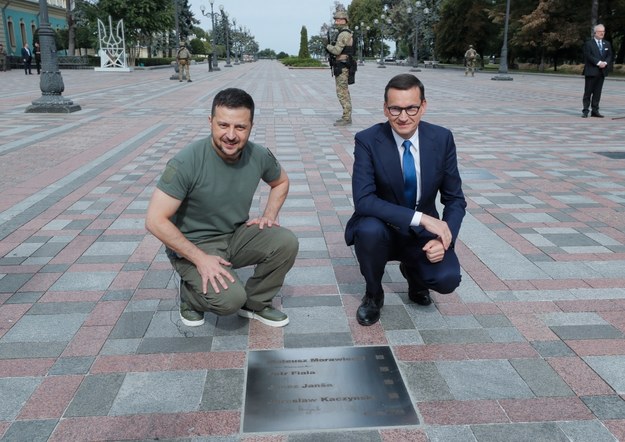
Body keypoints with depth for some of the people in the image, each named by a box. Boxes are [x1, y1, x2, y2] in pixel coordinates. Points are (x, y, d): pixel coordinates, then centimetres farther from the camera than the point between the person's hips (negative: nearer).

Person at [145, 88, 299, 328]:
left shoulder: (259, 156, -9)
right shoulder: (186, 162, -25)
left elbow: (281, 182, 15)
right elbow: (155, 220, -23)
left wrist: (269, 215, -2)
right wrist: (200, 258, -24)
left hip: (237, 235, 5)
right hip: (193, 245, -5)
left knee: (286, 242, -19)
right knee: (230, 298, -28)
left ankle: (255, 303, 6)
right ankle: (190, 294, 9)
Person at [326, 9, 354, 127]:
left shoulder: (344, 34, -16)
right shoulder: (346, 33, 17)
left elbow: (336, 50, -24)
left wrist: (328, 46, -6)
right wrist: (331, 47, 8)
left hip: (341, 68, -11)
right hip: (343, 67, 11)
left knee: (342, 93, -9)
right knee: (344, 92, 12)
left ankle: (346, 118, -7)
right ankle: (346, 116, 17)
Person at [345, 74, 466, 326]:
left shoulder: (442, 139, -8)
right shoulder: (368, 140, -17)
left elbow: (455, 199, -3)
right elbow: (363, 200, -27)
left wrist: (445, 239, -21)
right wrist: (421, 217, -34)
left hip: (423, 234, 2)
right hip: (382, 230, -1)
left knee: (447, 278, -25)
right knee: (369, 229, -36)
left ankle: (413, 271, 15)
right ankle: (373, 294, -4)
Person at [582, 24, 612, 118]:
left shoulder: (607, 44, 16)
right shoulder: (588, 44, -1)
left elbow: (609, 56, 11)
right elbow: (588, 56, -11)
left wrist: (605, 63, -10)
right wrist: (598, 63, -19)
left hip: (602, 71, 5)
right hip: (591, 71, -5)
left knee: (597, 92, 6)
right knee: (588, 92, -3)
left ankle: (595, 110, 9)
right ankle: (585, 111, -1)